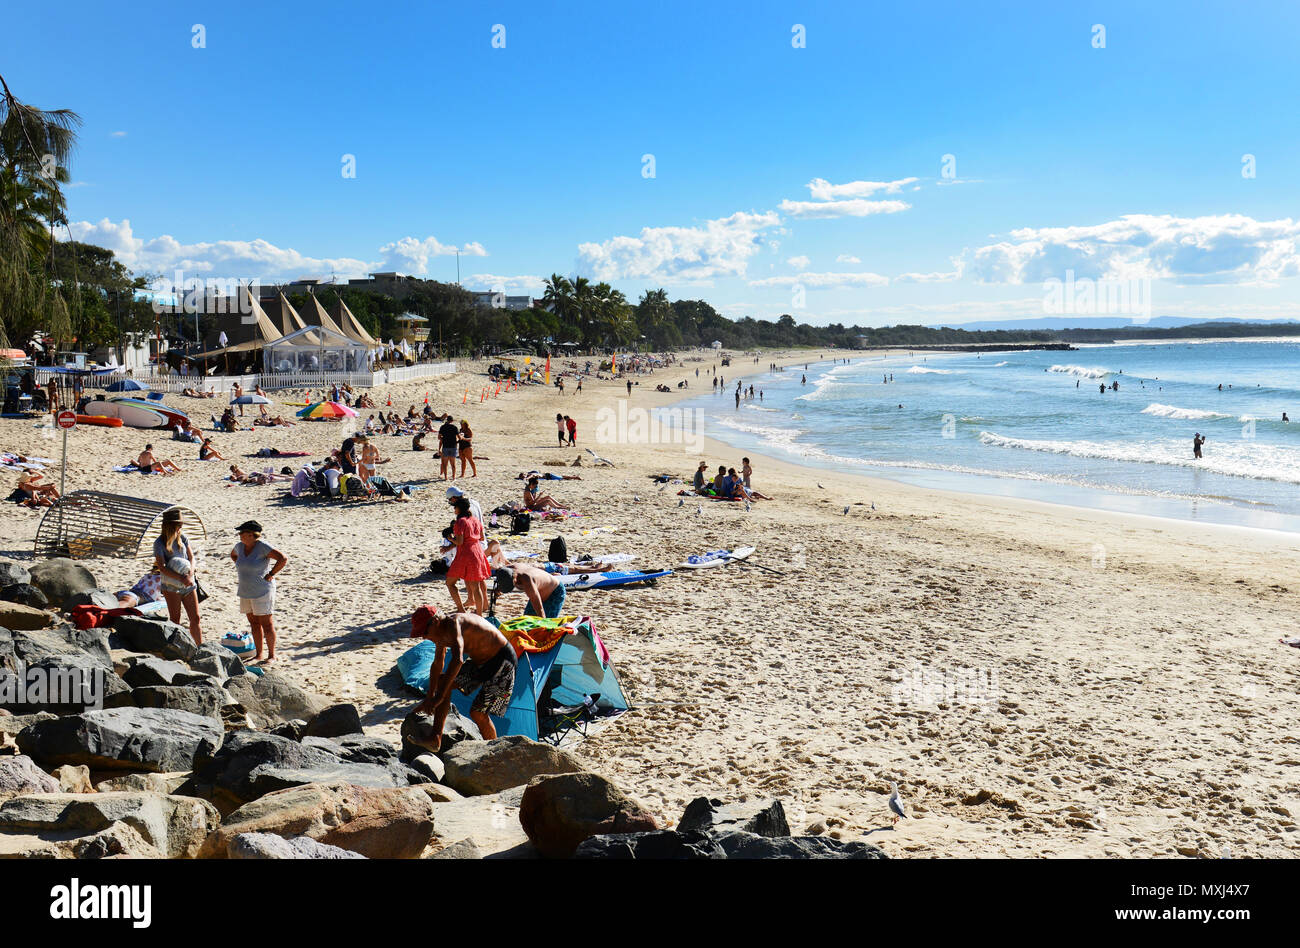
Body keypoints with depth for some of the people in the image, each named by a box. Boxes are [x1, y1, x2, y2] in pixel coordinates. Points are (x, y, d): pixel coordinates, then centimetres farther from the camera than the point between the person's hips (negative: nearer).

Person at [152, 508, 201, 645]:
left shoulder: (183, 538, 6)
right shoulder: (159, 543, -8)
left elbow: (191, 557, 6)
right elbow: (162, 567, -14)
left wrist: (190, 575, -12)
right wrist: (181, 578, -21)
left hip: (189, 585, 4)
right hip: (171, 586, -4)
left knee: (195, 618, 4)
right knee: (175, 620, 0)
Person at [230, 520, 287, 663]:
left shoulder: (262, 546, -16)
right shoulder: (240, 546, 6)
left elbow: (283, 558, -23)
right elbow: (233, 555, 31)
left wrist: (271, 574, -17)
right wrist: (241, 568, 17)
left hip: (262, 591, -7)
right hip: (245, 592, 7)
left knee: (266, 623, -1)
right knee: (254, 623, 12)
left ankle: (272, 655, 7)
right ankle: (258, 655, 21)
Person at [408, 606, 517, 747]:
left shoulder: (454, 624, -27)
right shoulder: (442, 633, 3)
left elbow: (457, 660, -40)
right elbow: (437, 665, 18)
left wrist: (439, 696, -39)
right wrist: (429, 698, 21)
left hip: (503, 661, -10)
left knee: (478, 712, -13)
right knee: (442, 680, 3)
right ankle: (436, 740, -1)